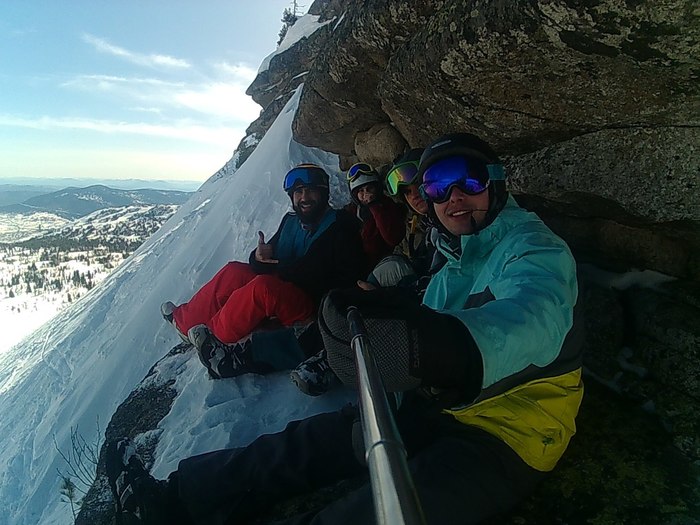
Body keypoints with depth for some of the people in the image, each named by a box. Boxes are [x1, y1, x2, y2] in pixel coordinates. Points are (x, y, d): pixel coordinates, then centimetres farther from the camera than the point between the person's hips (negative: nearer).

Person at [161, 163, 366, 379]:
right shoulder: (291, 221, 9)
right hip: (282, 295, 8)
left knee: (263, 286, -29)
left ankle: (215, 335, -8)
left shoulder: (340, 226, -12)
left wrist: (275, 267, -16)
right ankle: (184, 318, 7)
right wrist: (258, 257, -15)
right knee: (233, 272, -3)